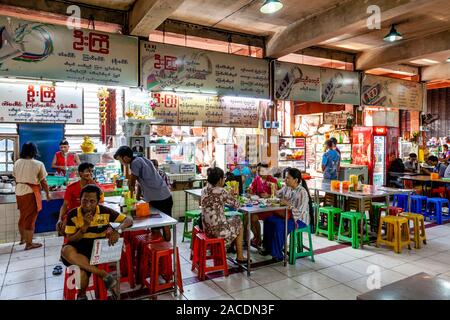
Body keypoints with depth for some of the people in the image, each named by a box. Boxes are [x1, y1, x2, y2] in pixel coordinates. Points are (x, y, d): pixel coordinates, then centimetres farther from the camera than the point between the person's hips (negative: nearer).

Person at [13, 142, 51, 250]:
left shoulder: (17, 163, 3)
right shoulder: (38, 164, -13)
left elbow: (16, 178, 11)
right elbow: (43, 182, -9)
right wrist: (47, 193, 4)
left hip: (19, 192, 6)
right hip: (31, 193, -6)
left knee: (23, 215, 22)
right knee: (30, 218, 2)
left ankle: (23, 238, 38)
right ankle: (29, 244, 10)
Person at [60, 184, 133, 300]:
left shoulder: (105, 212, -10)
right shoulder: (72, 214, -7)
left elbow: (129, 220, -6)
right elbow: (70, 240, -5)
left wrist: (118, 230, -27)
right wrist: (85, 226, -22)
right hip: (80, 248, 2)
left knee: (82, 270, -30)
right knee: (66, 250, -33)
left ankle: (82, 295, 3)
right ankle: (104, 275, -29)